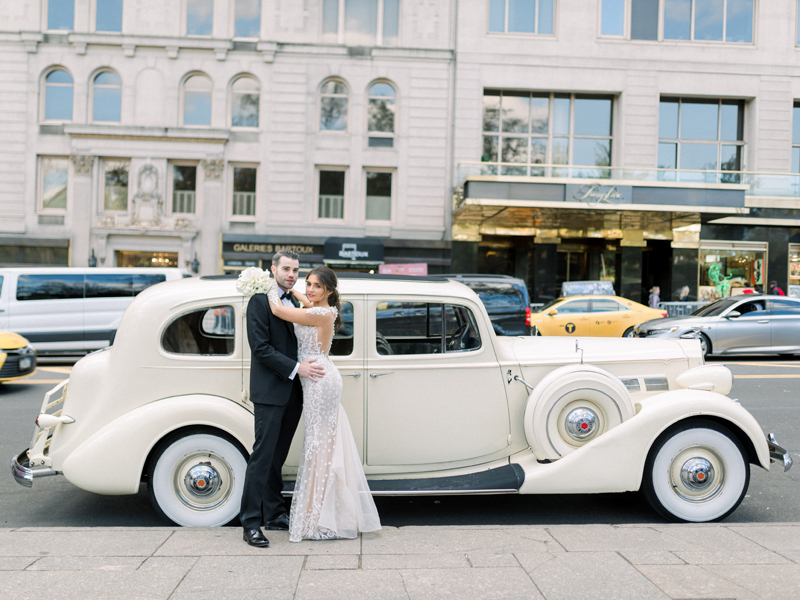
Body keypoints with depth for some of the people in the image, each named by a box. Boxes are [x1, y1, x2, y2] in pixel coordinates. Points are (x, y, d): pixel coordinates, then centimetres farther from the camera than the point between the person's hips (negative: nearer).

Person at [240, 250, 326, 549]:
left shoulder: (295, 301, 15)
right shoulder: (260, 301, -8)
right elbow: (261, 348, -15)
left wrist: (308, 367, 6)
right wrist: (296, 368, -18)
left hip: (293, 392, 7)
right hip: (270, 392, -7)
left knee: (278, 456, 14)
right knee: (262, 456, -5)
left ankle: (273, 514, 24)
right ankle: (251, 524, 1)